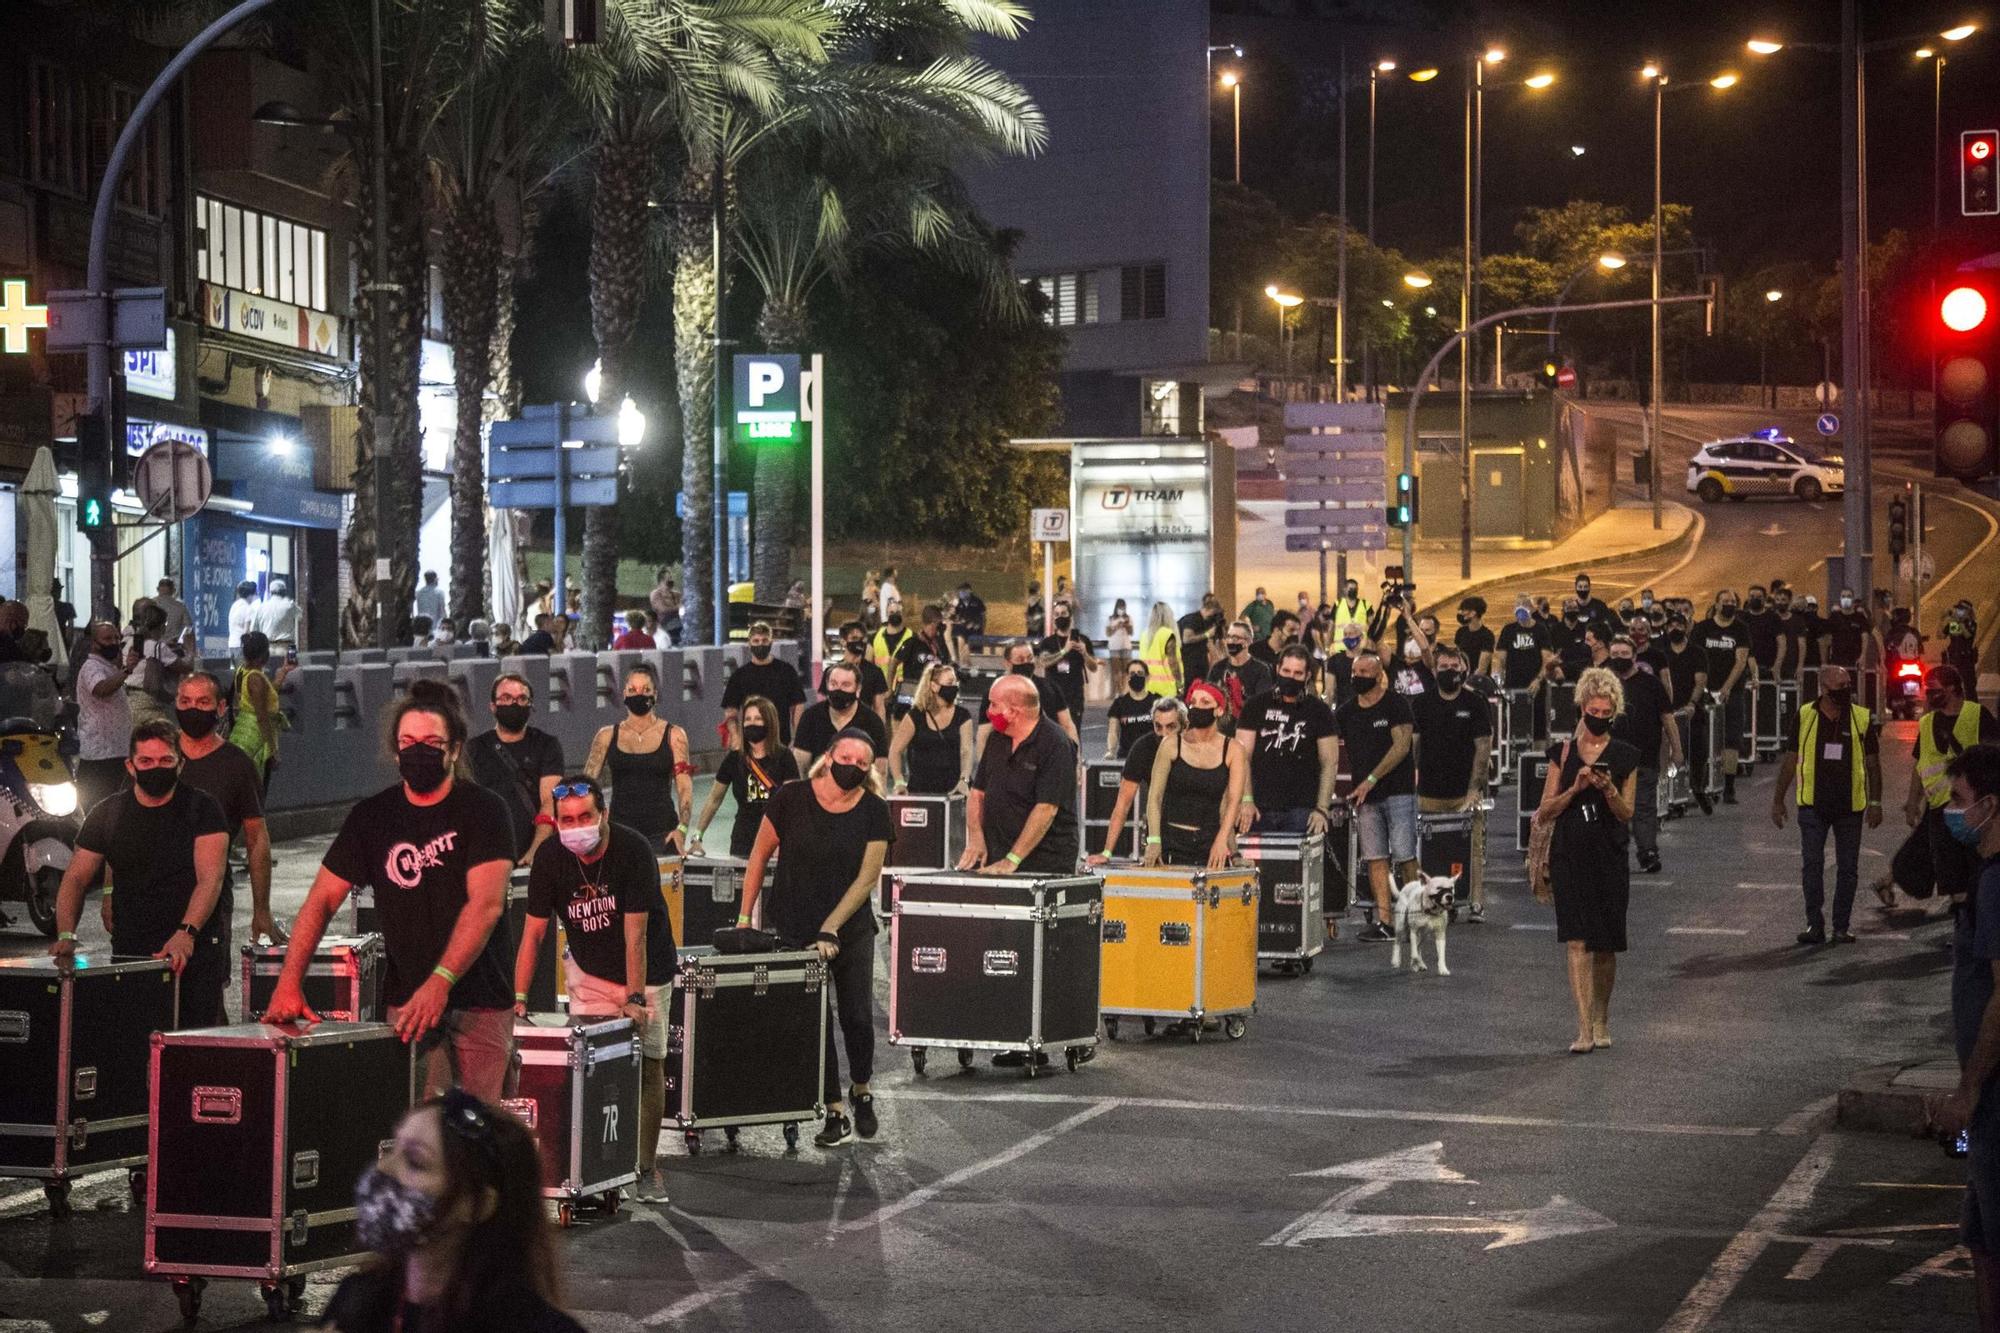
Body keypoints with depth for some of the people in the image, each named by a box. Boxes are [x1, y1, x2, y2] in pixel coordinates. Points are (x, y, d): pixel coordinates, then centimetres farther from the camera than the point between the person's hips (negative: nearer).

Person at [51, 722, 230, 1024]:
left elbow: (210, 879, -13)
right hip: (129, 951, 3)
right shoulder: (107, 814, 8)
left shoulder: (201, 809, -2)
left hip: (196, 948, -2)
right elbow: (76, 879, 9)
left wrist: (187, 932, -29)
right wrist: (66, 936, -9)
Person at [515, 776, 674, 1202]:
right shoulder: (550, 856, -14)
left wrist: (634, 998, -28)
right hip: (588, 970, 3)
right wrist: (518, 998, -17)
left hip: (645, 970, -2)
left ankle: (646, 1167, 8)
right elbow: (533, 932, -10)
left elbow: (635, 932, -25)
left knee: (648, 1066, -4)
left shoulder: (633, 849, -24)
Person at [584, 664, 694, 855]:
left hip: (662, 832, -1)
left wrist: (682, 829, -13)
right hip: (620, 830, 1)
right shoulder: (607, 736, 10)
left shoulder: (673, 735, 6)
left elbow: (685, 787, 1)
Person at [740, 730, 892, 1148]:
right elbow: (760, 855, 1)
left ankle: (861, 1091, 29)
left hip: (851, 929, 1)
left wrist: (830, 930, -17)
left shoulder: (874, 811, -7)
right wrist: (745, 916, -1)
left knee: (856, 1016, 2)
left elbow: (867, 878, -10)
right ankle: (835, 1112, 5)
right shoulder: (793, 798, -8)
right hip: (794, 929, -1)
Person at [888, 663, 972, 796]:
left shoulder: (962, 716, 6)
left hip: (953, 790, 1)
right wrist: (899, 782, -9)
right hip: (920, 789, 0)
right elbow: (895, 750, 4)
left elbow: (966, 751, -4)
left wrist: (964, 780, -22)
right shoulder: (915, 716, 4)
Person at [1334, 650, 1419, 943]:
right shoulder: (1345, 712, 12)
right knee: (1375, 858, 1)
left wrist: (1370, 780, -14)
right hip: (1364, 796, 5)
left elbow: (1401, 747, -10)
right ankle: (1384, 922, 1)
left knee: (1404, 856, -7)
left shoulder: (1396, 704, -3)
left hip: (1398, 791, -5)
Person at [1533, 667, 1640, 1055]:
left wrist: (1608, 789, -16)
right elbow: (1544, 812, 4)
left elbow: (1627, 814, 3)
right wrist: (1575, 788, -11)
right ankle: (1584, 1029, -14)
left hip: (1609, 857, 1)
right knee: (1577, 942, -10)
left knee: (1605, 945, 6)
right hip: (1569, 857, 0)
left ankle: (1601, 1022, 25)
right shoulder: (1563, 753, 6)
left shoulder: (1625, 757, 5)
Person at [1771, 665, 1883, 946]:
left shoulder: (1862, 719, 2)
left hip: (1850, 806, 1)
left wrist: (1875, 802, 2)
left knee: (1848, 868, 5)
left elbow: (1873, 763, 8)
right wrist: (1778, 800, 5)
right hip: (1813, 804, -1)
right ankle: (1814, 924, 1)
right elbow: (1789, 760, 6)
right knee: (1812, 865, -5)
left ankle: (1841, 926, 12)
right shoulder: (1804, 717, 0)